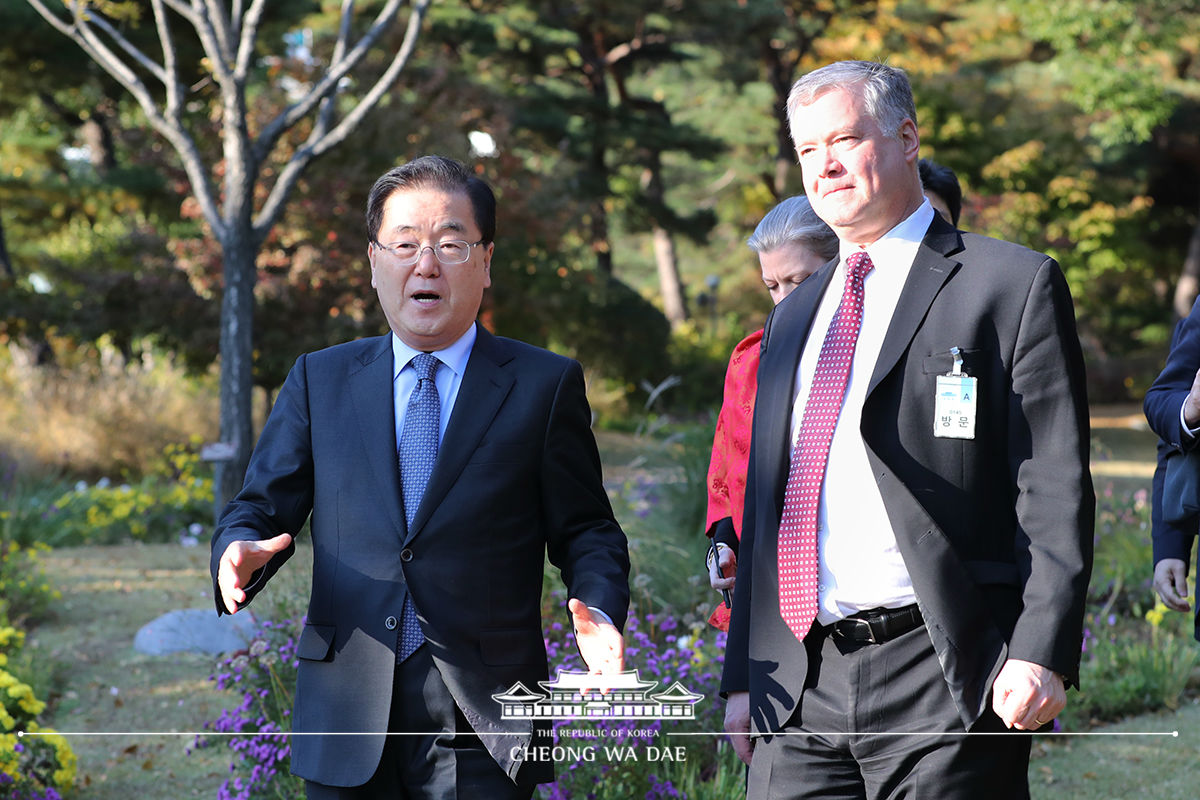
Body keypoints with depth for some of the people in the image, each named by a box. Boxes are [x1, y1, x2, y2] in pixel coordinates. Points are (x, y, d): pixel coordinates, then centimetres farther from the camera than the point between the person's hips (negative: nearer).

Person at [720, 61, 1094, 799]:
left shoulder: (1013, 286, 1)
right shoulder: (795, 316, 21)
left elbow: (1056, 487, -6)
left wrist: (1042, 653, -17)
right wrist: (742, 676, 16)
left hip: (947, 684, -5)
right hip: (800, 690, 6)